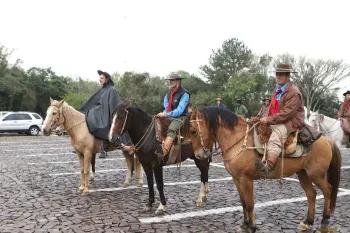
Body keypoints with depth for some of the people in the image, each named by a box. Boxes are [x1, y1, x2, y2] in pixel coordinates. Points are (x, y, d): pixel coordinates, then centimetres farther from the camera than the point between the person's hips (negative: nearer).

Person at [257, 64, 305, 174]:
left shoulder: (293, 92, -12)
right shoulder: (278, 90, 17)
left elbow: (287, 113, -21)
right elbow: (272, 108, 21)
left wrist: (269, 120, -23)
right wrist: (265, 118, 4)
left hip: (291, 122, -10)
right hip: (276, 121, 10)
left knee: (275, 138, -35)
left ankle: (267, 166, -50)